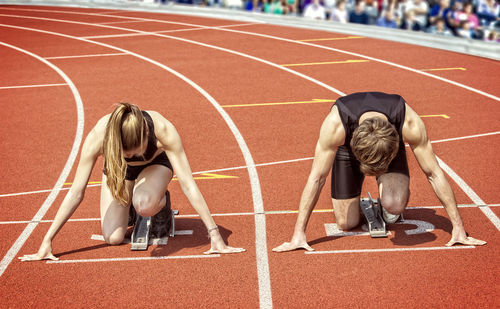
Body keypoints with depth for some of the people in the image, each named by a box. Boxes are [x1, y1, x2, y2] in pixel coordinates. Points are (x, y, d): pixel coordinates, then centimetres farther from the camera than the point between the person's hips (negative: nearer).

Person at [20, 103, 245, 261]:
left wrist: (215, 236, -34)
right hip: (118, 170, 2)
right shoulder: (98, 135, -37)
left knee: (145, 206, -36)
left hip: (155, 164, -1)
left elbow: (188, 185, -35)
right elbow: (76, 193, -29)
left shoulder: (163, 129, -40)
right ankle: (129, 208, 15)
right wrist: (46, 242, -28)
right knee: (113, 238, -17)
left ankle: (162, 203, 0)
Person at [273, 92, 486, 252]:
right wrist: (298, 234, -32)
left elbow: (434, 174, -28)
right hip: (347, 149, 0)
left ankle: (386, 200, 8)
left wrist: (458, 227, -25)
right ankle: (356, 199, 27)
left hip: (391, 148, 0)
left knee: (394, 206, -28)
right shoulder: (335, 124, -42)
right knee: (347, 224, -6)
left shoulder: (410, 124, -40)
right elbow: (316, 178, -33)